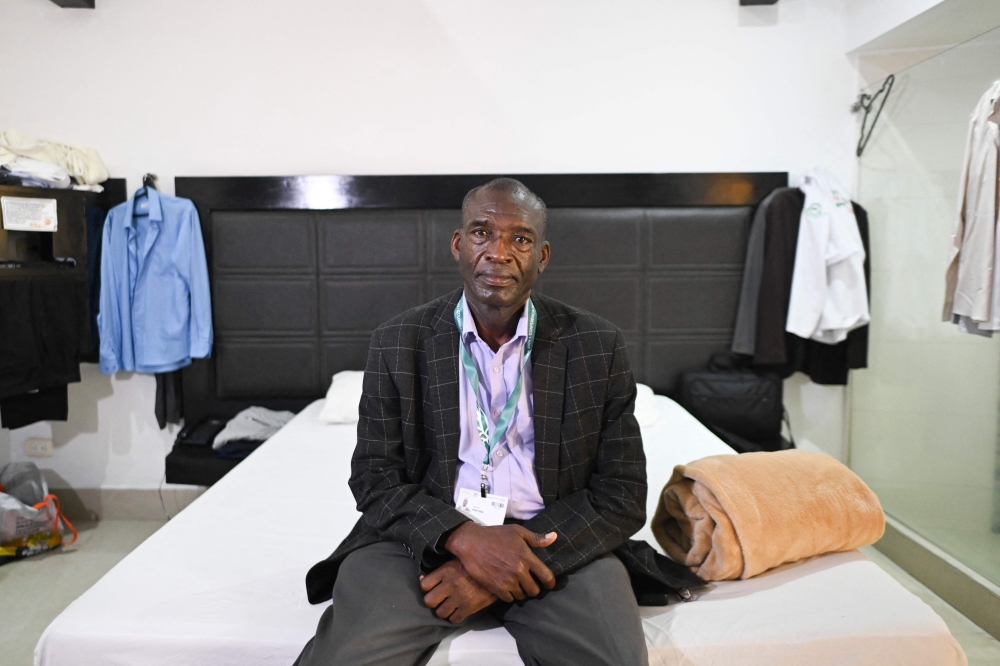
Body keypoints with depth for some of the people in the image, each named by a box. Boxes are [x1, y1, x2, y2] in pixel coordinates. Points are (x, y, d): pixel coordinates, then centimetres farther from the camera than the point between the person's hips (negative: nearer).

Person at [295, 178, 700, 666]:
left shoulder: (599, 347, 0)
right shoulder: (397, 343, 3)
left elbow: (622, 495, -2)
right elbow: (374, 478, 2)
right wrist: (464, 538, -17)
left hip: (555, 541, 1)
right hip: (428, 536, 0)